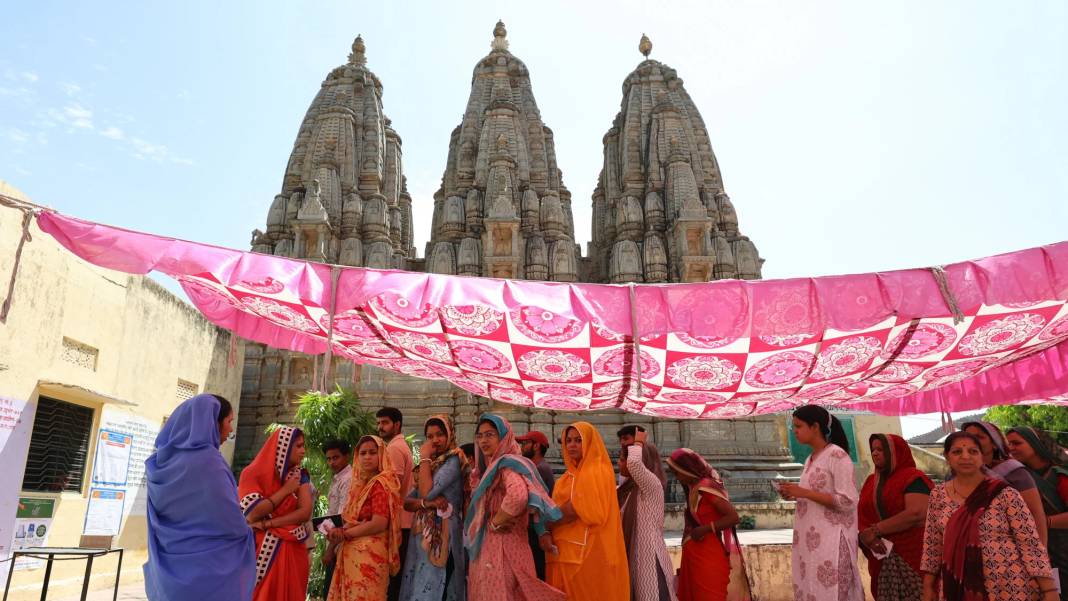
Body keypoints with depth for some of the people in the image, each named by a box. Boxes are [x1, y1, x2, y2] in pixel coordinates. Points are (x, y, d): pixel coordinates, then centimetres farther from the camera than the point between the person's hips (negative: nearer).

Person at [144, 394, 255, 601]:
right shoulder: (208, 460, -20)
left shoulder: (164, 459, 4)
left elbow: (160, 516, 16)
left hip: (170, 568, 8)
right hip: (209, 569, -8)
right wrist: (247, 530, 3)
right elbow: (234, 526, -18)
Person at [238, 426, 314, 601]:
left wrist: (267, 523, -14)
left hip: (292, 552, 3)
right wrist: (285, 490, -11)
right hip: (262, 552, -3)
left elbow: (305, 512, -6)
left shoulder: (299, 476, 5)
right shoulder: (253, 474, -5)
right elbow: (252, 514, -16)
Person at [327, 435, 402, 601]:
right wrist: (338, 530, -7)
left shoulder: (380, 483, -12)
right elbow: (351, 518, 15)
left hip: (370, 554, -8)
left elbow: (379, 524, -19)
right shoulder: (360, 483, 13)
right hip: (352, 553, 8)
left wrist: (344, 534, -10)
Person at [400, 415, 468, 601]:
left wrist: (424, 458, -11)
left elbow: (427, 492, -19)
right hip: (422, 535, 7)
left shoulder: (454, 461, -9)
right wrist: (425, 503, -14)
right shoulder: (430, 464, 14)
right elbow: (407, 502, 7)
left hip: (442, 535, -7)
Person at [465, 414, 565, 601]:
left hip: (502, 548, -9)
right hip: (487, 548, 9)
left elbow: (518, 496, -35)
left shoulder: (507, 463, -15)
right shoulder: (492, 466, 14)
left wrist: (495, 523, -20)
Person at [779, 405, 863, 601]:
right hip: (809, 539, 8)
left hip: (831, 539, -8)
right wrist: (795, 495, 2)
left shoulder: (837, 455, -10)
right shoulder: (810, 460, 14)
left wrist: (804, 492, -17)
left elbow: (847, 501, -17)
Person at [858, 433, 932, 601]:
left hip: (911, 556, -6)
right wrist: (864, 535, -12)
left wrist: (875, 530, -15)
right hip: (882, 558, 6)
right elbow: (861, 515, 11)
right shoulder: (870, 481, 14)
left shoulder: (912, 478, -6)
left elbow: (916, 513, -20)